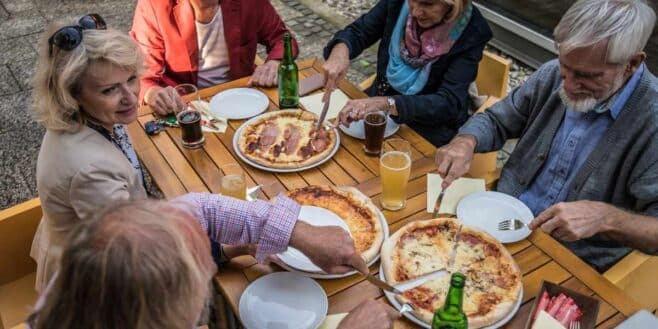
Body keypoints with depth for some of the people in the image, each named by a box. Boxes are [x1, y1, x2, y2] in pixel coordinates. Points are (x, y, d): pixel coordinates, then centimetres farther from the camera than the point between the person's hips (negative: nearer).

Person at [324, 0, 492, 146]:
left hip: (430, 129, -3)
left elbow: (449, 103, -27)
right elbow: (358, 32, -3)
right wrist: (341, 49, -29)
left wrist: (387, 103, -41)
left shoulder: (472, 31, -21)